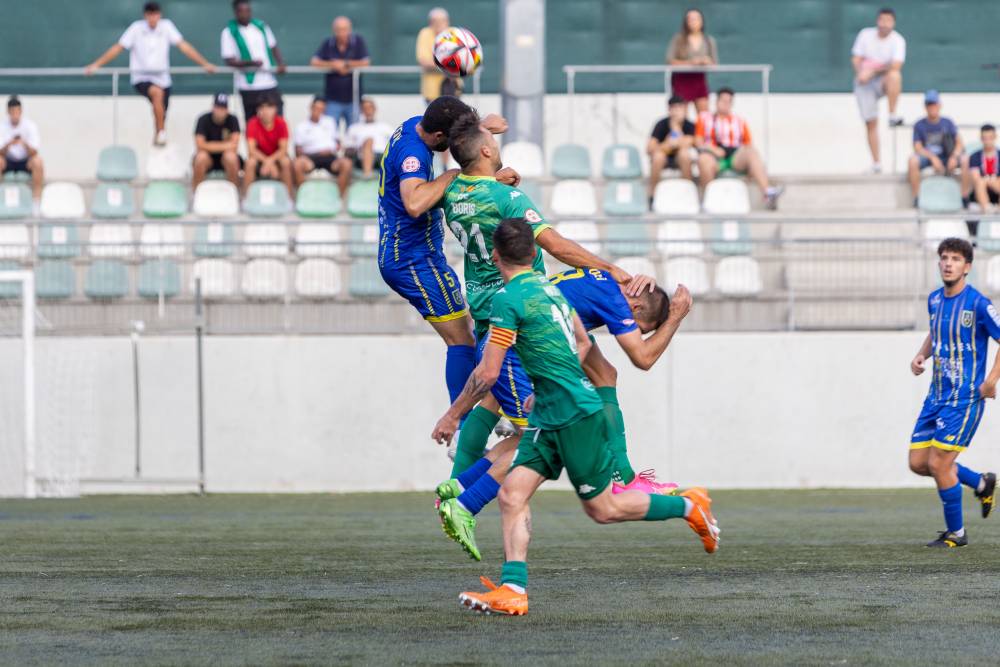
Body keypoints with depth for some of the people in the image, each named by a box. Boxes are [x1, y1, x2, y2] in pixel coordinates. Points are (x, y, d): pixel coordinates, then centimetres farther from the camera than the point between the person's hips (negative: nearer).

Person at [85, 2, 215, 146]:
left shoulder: (166, 26, -2)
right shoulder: (137, 28, -7)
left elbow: (183, 47, -3)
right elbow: (118, 48, -5)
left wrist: (204, 64, -10)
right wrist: (96, 65, -10)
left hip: (162, 78, 4)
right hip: (141, 78, -4)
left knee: (161, 117, 3)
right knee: (157, 92, -34)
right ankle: (161, 133, -30)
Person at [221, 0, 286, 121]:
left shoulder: (261, 26, 7)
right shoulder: (229, 32, -6)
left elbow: (273, 47, 18)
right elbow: (229, 60, -10)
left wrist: (281, 64, 0)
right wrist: (250, 63, -25)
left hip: (269, 83, 4)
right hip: (249, 86, -4)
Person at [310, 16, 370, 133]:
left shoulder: (358, 41, -1)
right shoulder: (328, 44, 2)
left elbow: (366, 63, -9)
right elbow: (314, 62, -5)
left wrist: (345, 64, -9)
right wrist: (334, 65, -14)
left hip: (352, 98, -1)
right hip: (333, 99, 1)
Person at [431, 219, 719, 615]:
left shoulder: (507, 300, -16)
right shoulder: (547, 286, 11)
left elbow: (487, 374, -17)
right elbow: (582, 343, 23)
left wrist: (452, 416, -6)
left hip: (576, 415, -9)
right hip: (549, 417, 9)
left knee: (602, 509, 4)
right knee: (512, 493, -2)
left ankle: (689, 506, 20)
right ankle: (512, 590, -11)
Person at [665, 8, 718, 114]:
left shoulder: (709, 41, 7)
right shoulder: (678, 40, -1)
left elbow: (715, 64, 8)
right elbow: (670, 61, -7)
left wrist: (707, 62, -16)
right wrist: (689, 62, -20)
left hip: (699, 80, 2)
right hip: (681, 80, -2)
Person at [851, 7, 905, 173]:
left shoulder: (898, 40, -9)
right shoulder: (865, 35, -1)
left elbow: (896, 65, -20)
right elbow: (856, 59, 1)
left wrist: (873, 70, -23)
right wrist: (860, 73, -18)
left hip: (883, 81, -2)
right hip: (865, 84, 2)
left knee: (895, 75, -37)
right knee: (871, 123, -2)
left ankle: (892, 115, -30)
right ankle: (876, 162, 5)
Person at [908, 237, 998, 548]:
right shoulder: (935, 300, 8)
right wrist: (921, 356, 7)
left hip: (965, 398, -8)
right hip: (936, 395, 8)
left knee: (938, 464, -10)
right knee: (918, 462, 6)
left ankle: (956, 532, 9)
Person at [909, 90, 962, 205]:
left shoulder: (948, 123, 7)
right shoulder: (919, 125, 3)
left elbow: (959, 143, 0)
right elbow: (917, 148, -5)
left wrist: (954, 156, -22)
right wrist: (933, 157, -23)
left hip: (946, 158, 1)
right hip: (926, 156, -1)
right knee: (913, 160, -34)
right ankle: (916, 197, -28)